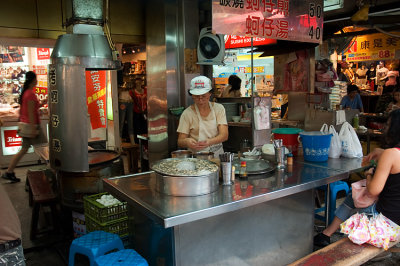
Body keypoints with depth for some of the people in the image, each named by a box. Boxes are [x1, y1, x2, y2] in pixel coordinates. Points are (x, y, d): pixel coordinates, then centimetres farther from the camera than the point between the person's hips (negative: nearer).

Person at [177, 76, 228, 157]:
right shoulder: (187, 113, -2)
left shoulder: (219, 108, 2)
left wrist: (210, 141, -27)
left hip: (217, 154, 1)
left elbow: (224, 135, -7)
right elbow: (180, 141, -3)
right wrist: (186, 141, -26)